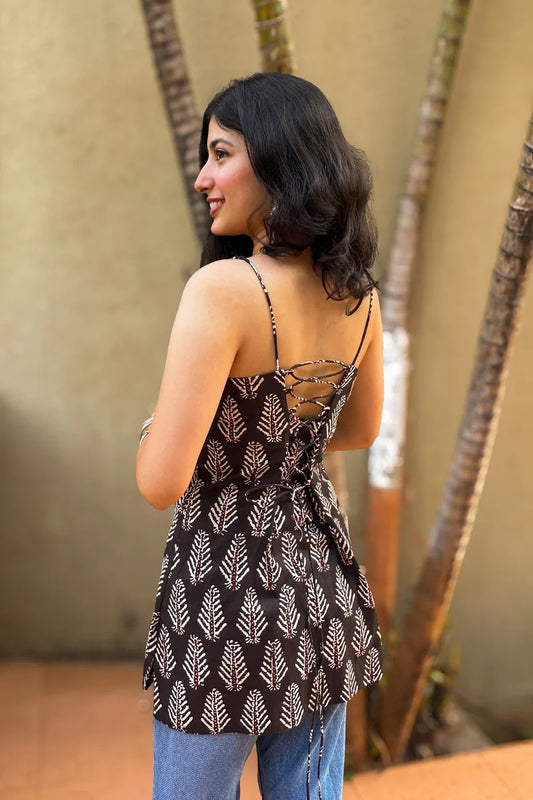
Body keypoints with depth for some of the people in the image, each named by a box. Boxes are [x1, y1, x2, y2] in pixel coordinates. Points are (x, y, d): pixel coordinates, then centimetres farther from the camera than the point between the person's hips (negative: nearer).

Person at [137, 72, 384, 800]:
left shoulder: (222, 288, -25)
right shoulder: (358, 294, -4)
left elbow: (162, 483, -24)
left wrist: (153, 433, -3)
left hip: (230, 582, -6)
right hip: (320, 574, 6)